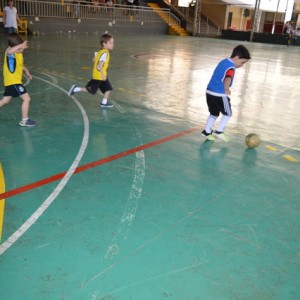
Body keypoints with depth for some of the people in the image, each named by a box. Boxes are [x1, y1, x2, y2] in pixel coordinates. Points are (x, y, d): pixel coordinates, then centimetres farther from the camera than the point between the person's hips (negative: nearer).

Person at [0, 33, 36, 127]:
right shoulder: (10, 52, -20)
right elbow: (9, 51, -47)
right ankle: (24, 120, 0)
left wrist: (26, 71, 9)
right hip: (13, 81, -9)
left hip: (12, 81, 9)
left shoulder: (19, 53, 6)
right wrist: (20, 45, -57)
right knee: (27, 99, -9)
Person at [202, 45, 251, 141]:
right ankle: (219, 131, 7)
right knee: (227, 114, 9)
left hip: (210, 91, 8)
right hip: (220, 94, -8)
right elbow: (228, 78, -37)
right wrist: (226, 89, -52)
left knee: (214, 113, 19)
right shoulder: (231, 67, -16)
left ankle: (207, 131, 21)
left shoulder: (224, 61, 13)